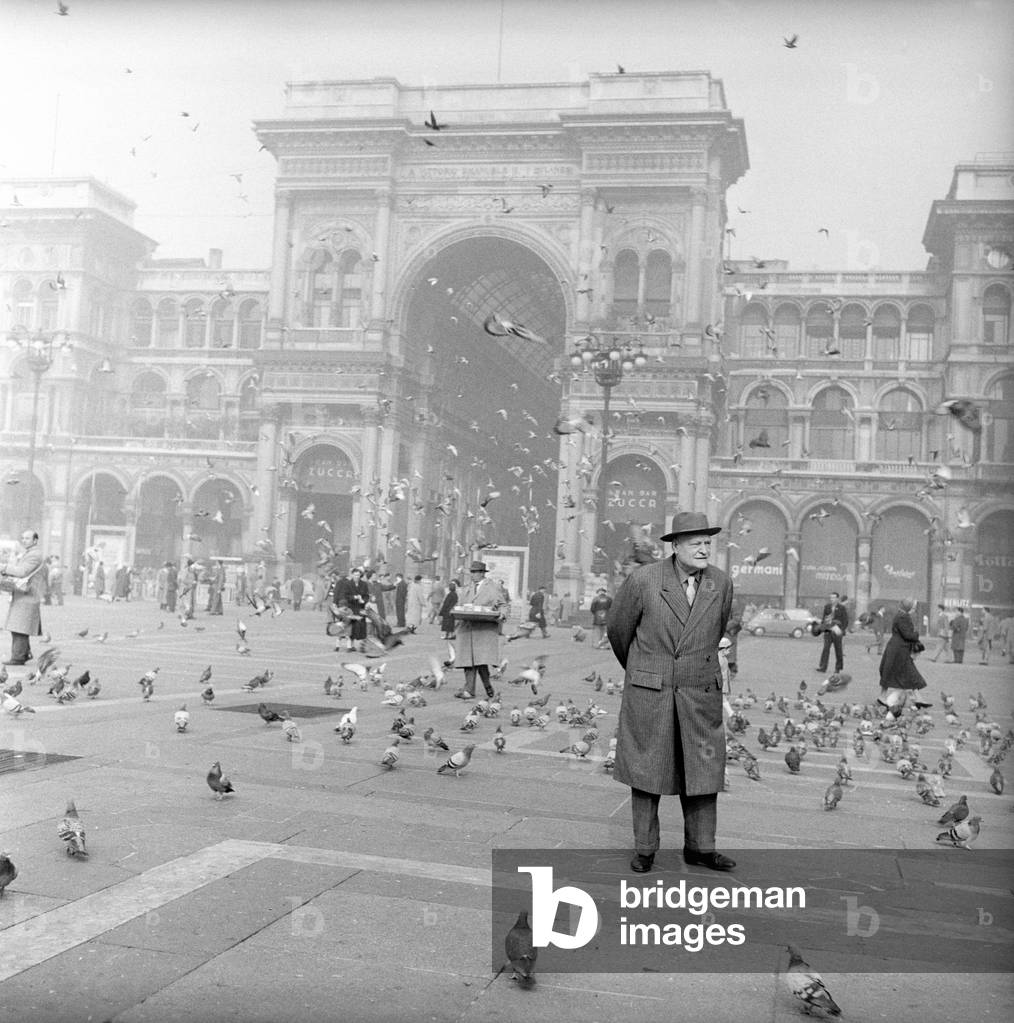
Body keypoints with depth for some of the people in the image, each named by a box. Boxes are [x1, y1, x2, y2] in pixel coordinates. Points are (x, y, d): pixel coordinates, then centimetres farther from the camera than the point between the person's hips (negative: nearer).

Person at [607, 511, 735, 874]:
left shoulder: (721, 583, -3)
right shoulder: (643, 579, -13)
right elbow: (618, 628, 3)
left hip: (699, 694, 3)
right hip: (649, 693, -2)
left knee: (701, 769, 6)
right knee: (647, 769, 6)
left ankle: (699, 847, 20)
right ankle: (645, 848, 19)